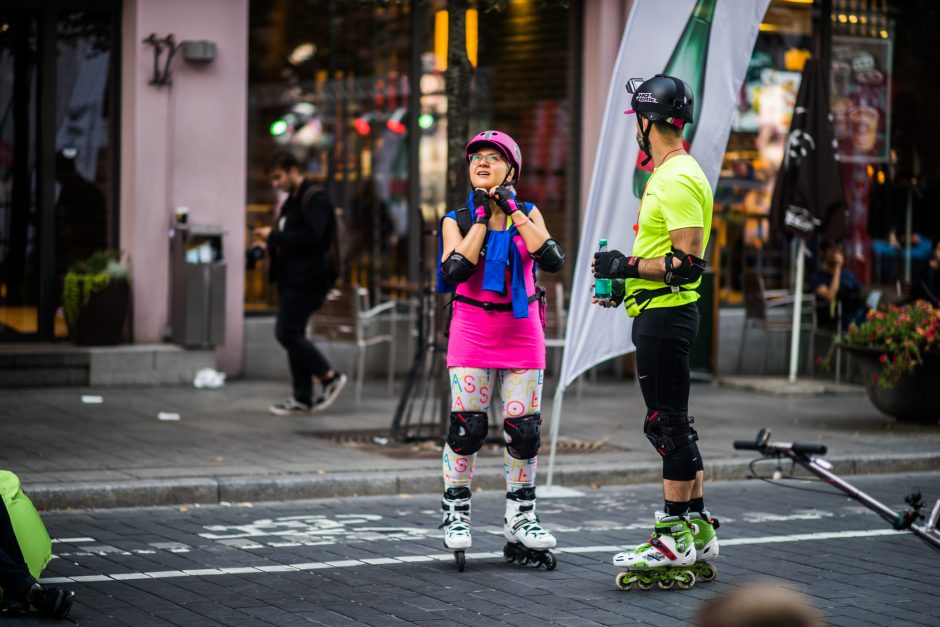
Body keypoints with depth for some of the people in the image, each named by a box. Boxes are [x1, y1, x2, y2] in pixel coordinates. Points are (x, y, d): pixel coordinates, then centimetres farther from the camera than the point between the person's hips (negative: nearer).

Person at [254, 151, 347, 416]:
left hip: (307, 280, -10)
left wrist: (274, 235, -19)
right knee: (292, 334, 9)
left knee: (287, 332, -13)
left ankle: (330, 377, -1)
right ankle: (302, 399, 12)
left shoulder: (314, 199, -12)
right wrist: (269, 246, 8)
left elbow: (311, 237, -24)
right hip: (291, 279, 10)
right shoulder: (291, 201, 18)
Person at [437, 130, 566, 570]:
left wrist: (515, 212, -9)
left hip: (522, 332, 2)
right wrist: (481, 220, -10)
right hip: (473, 332, -1)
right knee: (467, 426, -6)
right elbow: (455, 272, -14)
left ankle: (519, 522, 11)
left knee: (524, 429, 1)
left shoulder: (528, 214, 7)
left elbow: (553, 260, -10)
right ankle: (455, 514, 8)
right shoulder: (457, 220, 3)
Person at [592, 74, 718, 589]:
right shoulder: (668, 175, 16)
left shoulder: (678, 180, -17)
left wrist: (628, 266, -17)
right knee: (669, 424, 14)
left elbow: (689, 262, -23)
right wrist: (625, 286, 19)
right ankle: (699, 534, 20)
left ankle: (676, 541, 0)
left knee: (668, 423, -6)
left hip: (665, 316, -11)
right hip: (658, 313, 11)